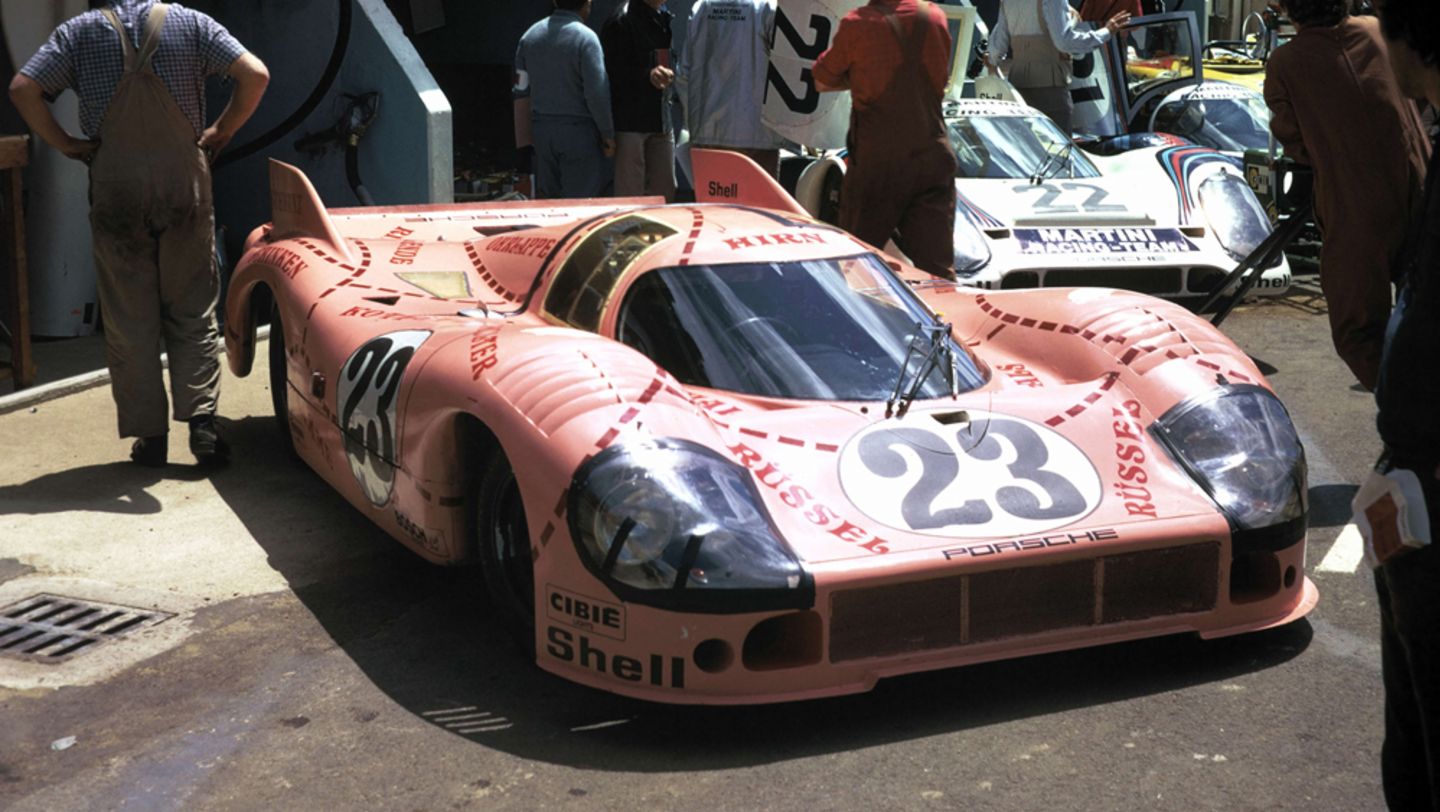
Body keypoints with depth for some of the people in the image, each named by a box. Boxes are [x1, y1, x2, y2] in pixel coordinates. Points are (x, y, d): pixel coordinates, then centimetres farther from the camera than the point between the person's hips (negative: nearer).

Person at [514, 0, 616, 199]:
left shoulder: (530, 36, 7)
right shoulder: (585, 38, -12)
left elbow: (521, 92, 9)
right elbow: (597, 92, -16)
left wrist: (524, 138, 14)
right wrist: (608, 134, -5)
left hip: (541, 132, 6)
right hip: (578, 132, -6)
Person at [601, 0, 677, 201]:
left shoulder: (663, 17, 14)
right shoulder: (622, 20, -10)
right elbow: (613, 72, -17)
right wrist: (647, 75, -28)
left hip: (661, 122, 8)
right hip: (631, 122, -7)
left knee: (665, 192, 9)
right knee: (630, 196, -4)